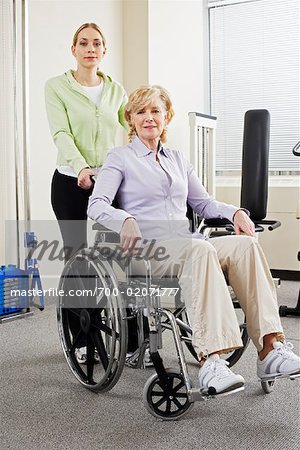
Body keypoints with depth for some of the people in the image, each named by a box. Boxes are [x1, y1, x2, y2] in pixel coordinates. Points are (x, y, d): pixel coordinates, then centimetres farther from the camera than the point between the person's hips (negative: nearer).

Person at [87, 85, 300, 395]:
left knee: (245, 245, -26)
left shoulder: (177, 160, 27)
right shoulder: (120, 158, 10)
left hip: (186, 249, 5)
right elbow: (96, 206, -5)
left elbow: (202, 203, 25)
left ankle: (270, 348, -35)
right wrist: (125, 221, -27)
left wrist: (235, 213, 4)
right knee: (200, 249, -38)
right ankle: (210, 363, -48)